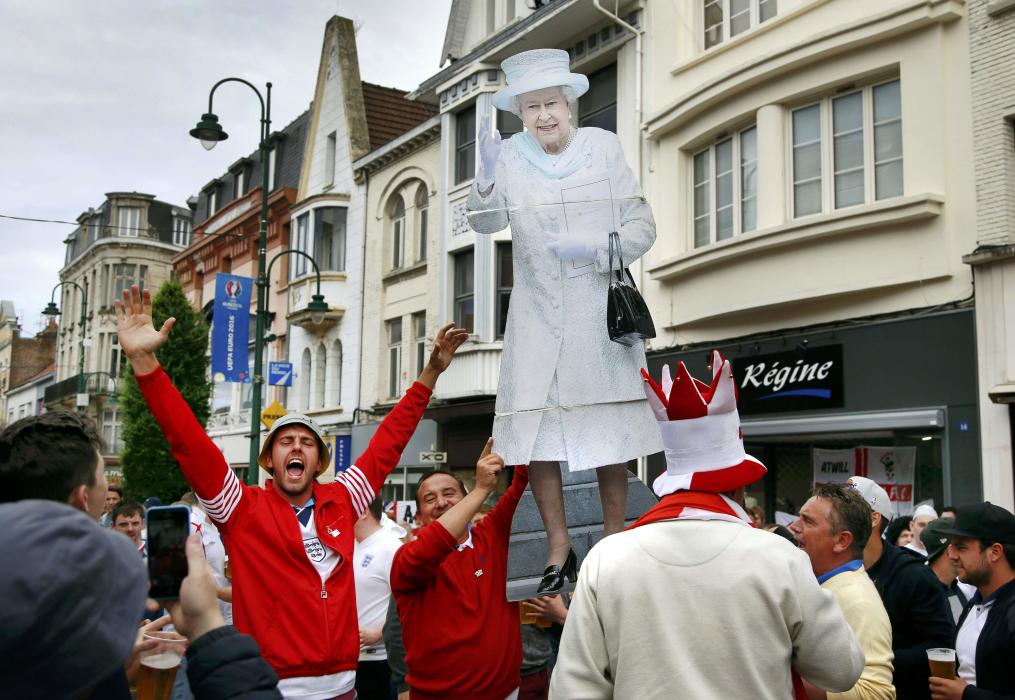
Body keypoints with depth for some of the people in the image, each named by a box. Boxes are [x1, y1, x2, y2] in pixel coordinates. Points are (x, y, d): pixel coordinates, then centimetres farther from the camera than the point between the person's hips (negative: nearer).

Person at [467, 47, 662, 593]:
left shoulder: (604, 146, 1)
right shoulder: (510, 154, 2)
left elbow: (641, 227, 0)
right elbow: (486, 223, -8)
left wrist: (594, 247, -17)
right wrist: (486, 179, -27)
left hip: (598, 312, 0)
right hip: (536, 317, 1)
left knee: (608, 434, 3)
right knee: (534, 435, -3)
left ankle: (613, 545, 18)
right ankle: (558, 552, 10)